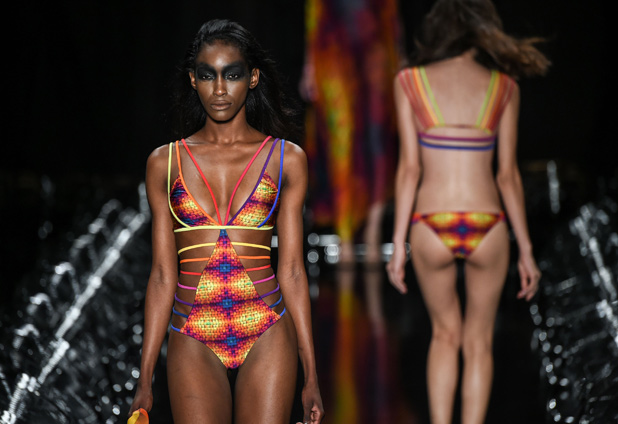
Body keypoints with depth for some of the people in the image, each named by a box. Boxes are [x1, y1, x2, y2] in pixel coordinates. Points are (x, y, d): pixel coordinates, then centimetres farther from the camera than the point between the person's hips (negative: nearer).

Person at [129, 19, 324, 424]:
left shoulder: (286, 159, 3)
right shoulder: (165, 163, 5)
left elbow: (292, 271, 3)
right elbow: (163, 274, 7)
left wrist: (311, 375, 1)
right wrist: (145, 377, 4)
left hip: (267, 336, 0)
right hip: (193, 344, 0)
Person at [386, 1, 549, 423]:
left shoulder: (409, 82, 1)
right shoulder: (504, 87, 3)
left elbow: (410, 168, -3)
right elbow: (508, 175, 2)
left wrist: (398, 244, 2)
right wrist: (526, 250, 9)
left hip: (431, 229, 0)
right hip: (486, 229, 0)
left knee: (446, 334, 23)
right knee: (478, 341, 17)